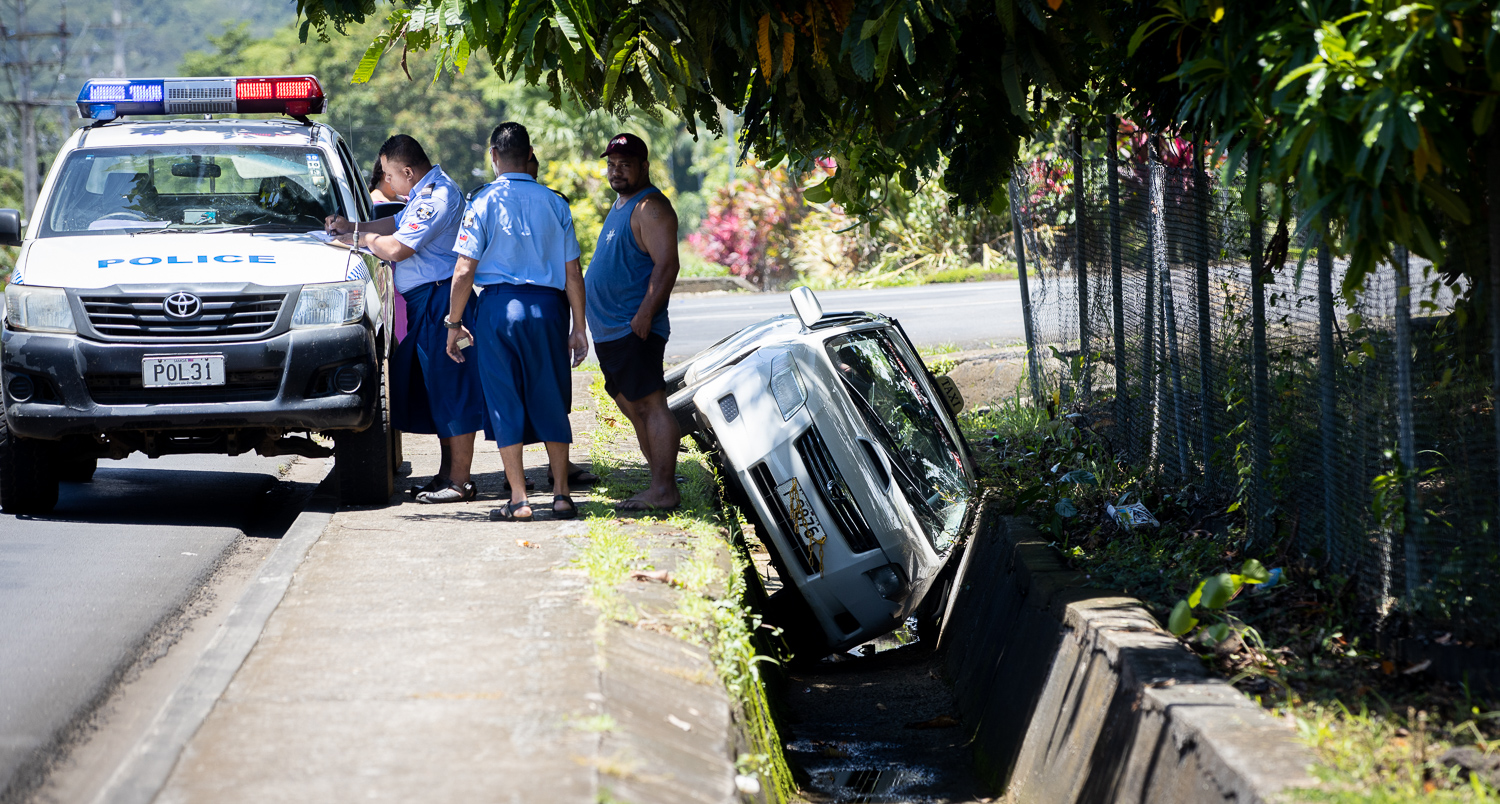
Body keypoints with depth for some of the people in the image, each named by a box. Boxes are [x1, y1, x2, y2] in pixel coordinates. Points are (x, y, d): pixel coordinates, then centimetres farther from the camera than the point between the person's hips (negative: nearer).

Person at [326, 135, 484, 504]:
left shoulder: (438, 197, -18)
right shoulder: (428, 192, 16)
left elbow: (397, 248, -22)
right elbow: (398, 224, 31)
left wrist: (365, 239, -4)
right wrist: (352, 227, 22)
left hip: (439, 302, -11)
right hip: (425, 304, 11)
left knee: (451, 393, -8)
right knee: (437, 392, 15)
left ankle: (459, 482, -7)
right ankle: (447, 473, 21)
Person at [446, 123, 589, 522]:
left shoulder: (483, 203, -4)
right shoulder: (554, 203, 3)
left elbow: (464, 271, -7)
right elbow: (572, 273, 3)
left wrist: (454, 323, 2)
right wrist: (578, 327, 10)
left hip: (498, 305, -2)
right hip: (548, 307, 2)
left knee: (505, 403, 4)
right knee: (551, 402, 11)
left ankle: (518, 500, 2)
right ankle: (561, 494, 12)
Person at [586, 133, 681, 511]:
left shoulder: (650, 207, -12)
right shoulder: (621, 205, 20)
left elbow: (666, 265, -20)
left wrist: (645, 314, -26)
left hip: (634, 329, -11)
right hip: (610, 333, 11)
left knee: (650, 405, -11)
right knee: (633, 407, 12)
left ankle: (664, 490, -13)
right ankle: (660, 485, 16)